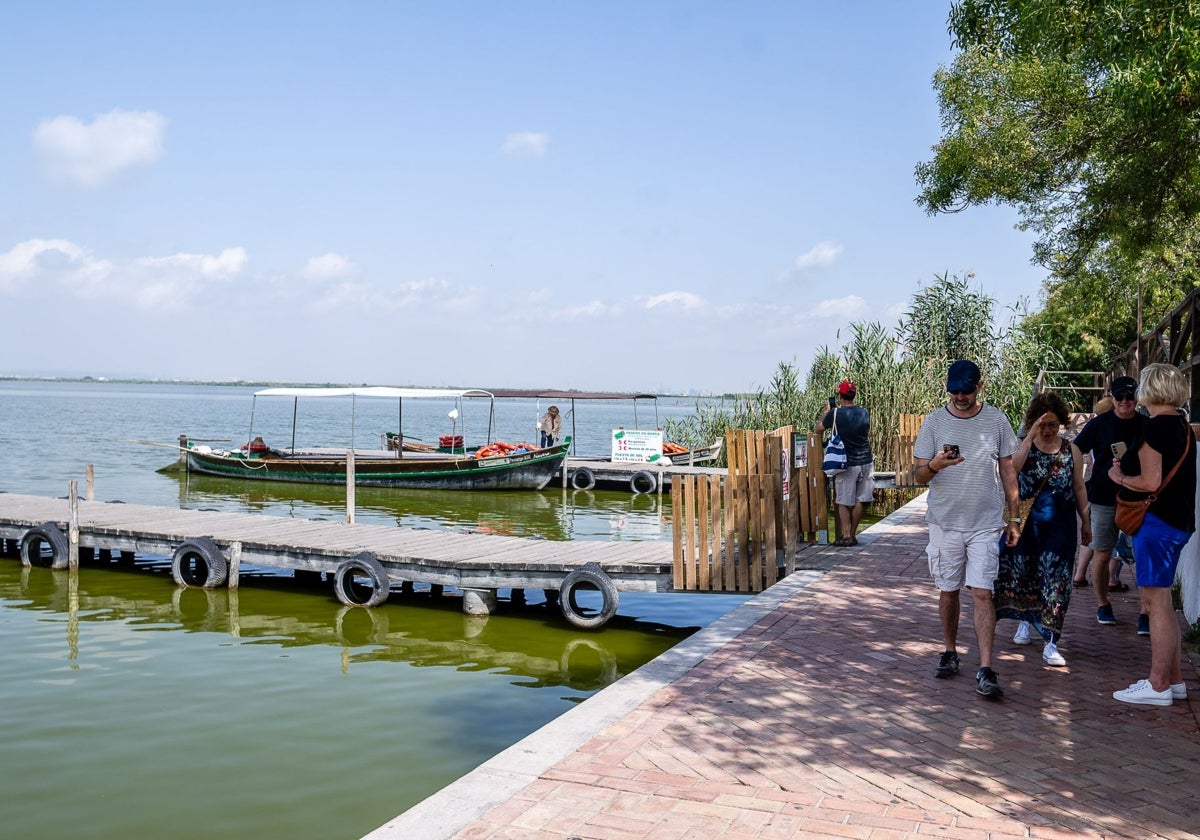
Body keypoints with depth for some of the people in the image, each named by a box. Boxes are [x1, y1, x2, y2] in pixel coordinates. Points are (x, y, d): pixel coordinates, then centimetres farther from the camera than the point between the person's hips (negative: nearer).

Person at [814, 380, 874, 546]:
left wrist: (827, 412, 15)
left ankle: (846, 536, -1)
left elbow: (817, 430, 3)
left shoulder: (835, 413, -9)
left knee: (843, 502, 4)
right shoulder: (864, 413, 4)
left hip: (847, 464, -4)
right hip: (865, 462, 4)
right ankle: (853, 535, 15)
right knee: (858, 501, 10)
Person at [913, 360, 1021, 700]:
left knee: (982, 593, -7)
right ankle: (950, 652, 28)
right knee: (948, 591, 10)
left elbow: (1008, 471, 8)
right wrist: (934, 465, -23)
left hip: (986, 523, -1)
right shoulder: (934, 422, 1)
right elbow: (919, 474, 1)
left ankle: (985, 671, -6)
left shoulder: (996, 420, 2)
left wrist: (1014, 518, 6)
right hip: (945, 522, 1)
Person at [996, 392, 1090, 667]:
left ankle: (1051, 643, -4)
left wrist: (1085, 521, 13)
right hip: (1026, 521, 0)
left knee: (1055, 581, -6)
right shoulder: (1023, 446, 0)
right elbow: (1012, 468, -22)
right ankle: (1024, 621, 36)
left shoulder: (1071, 450, 4)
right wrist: (1031, 437, -24)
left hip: (1059, 525, 0)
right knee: (1022, 573, 11)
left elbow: (1079, 488, 10)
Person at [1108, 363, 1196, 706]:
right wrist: (1129, 464, 15)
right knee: (1162, 603, 15)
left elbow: (1150, 482, -19)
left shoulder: (1156, 427, -16)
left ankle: (1158, 686, 0)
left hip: (1156, 520, -10)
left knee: (1156, 602, -5)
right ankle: (1174, 679, 21)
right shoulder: (1182, 425, 13)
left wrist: (1119, 476, -3)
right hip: (1178, 520, 10)